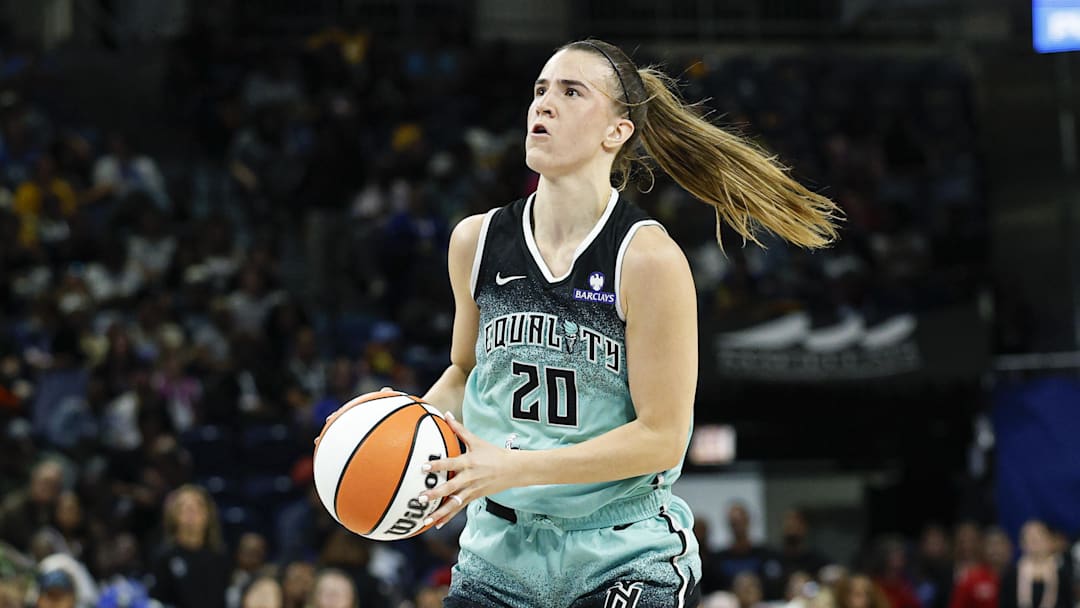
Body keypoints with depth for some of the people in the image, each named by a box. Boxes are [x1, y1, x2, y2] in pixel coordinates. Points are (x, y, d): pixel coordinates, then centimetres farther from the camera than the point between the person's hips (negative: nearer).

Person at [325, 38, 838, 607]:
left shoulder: (649, 259, -13)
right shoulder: (476, 241, 1)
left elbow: (661, 437, -14)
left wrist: (514, 467, -21)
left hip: (627, 556, -4)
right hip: (499, 548, 4)